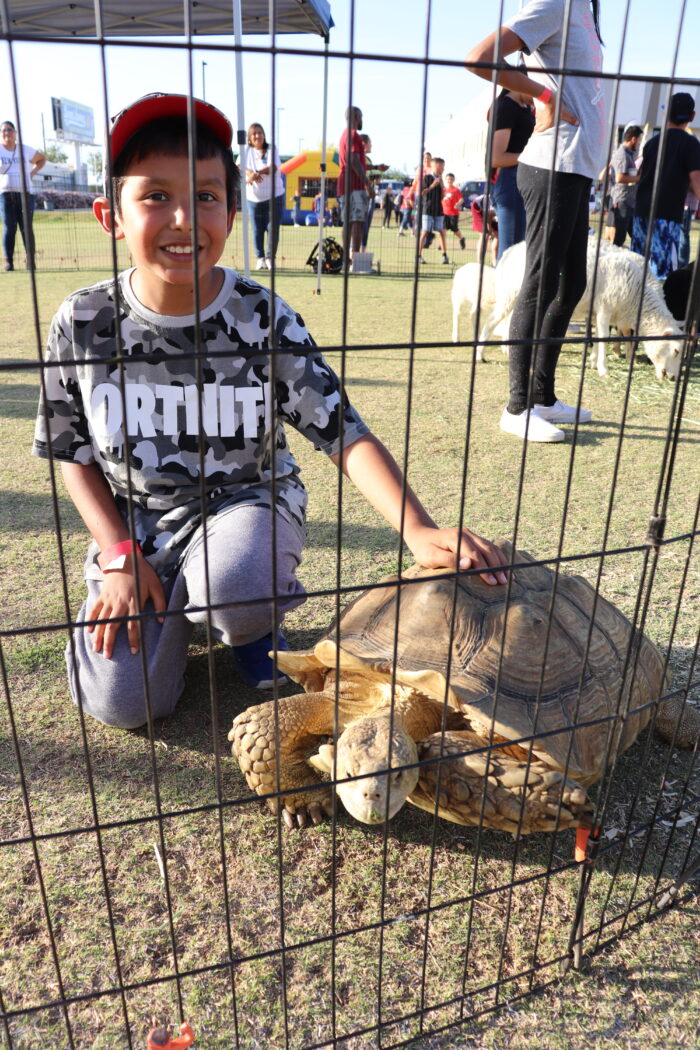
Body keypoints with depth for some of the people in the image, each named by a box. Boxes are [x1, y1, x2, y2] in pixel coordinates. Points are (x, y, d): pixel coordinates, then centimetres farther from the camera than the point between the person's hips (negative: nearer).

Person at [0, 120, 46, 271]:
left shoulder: (26, 150, 12)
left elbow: (42, 159, 28)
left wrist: (32, 173, 14)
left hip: (25, 194, 2)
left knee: (27, 228, -2)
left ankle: (30, 262, 3)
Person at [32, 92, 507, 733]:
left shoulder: (265, 319, -14)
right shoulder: (84, 323, -10)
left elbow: (346, 434, -19)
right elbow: (73, 453, 2)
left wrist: (417, 530, -35)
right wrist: (121, 556, -9)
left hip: (247, 500, -1)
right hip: (135, 522, 2)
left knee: (231, 582, -37)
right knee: (123, 701, -11)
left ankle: (256, 626, 3)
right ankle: (177, 605, 21)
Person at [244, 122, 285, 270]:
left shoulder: (271, 149, 1)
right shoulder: (246, 151, 7)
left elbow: (273, 167, -15)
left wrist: (256, 173, -27)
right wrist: (251, 173, -28)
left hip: (274, 196, -2)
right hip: (253, 198, 2)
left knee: (273, 228, -5)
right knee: (257, 229, 2)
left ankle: (270, 258, 5)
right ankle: (260, 258, 10)